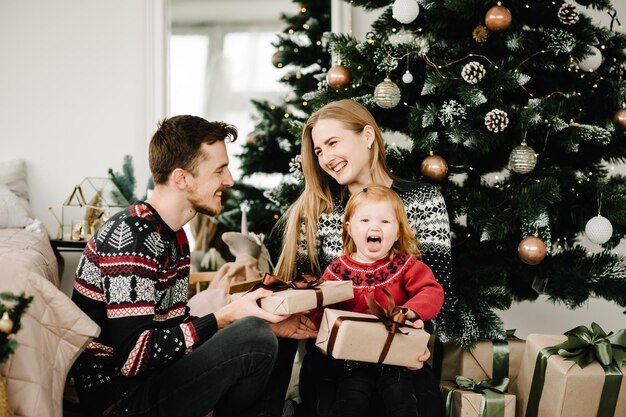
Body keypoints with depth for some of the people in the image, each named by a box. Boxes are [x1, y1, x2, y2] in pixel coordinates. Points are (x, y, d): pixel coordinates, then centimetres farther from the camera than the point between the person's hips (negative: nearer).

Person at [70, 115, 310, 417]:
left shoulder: (174, 236, 11)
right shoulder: (131, 236, -20)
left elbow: (176, 324, 8)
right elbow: (134, 356, -25)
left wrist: (265, 325, 0)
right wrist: (225, 318, -19)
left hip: (145, 381, 10)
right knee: (255, 340, -20)